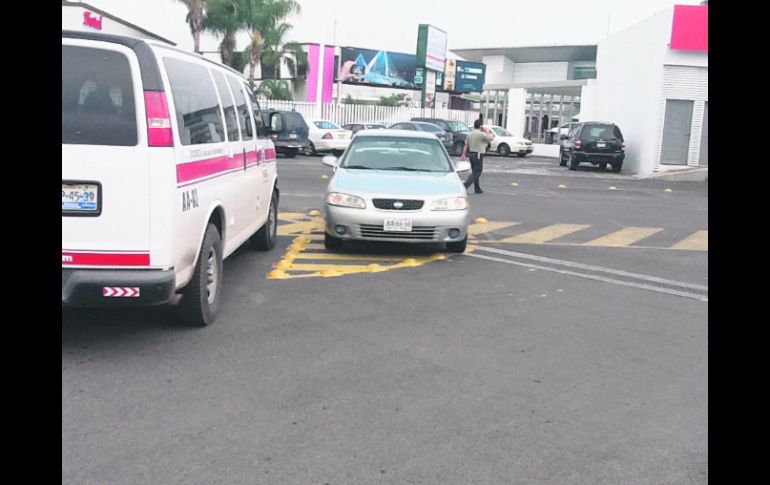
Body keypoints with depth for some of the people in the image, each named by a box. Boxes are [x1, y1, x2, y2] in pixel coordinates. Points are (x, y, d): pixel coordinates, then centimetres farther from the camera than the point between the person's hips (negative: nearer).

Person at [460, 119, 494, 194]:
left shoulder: (470, 134, 8)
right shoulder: (481, 134, -15)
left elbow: (466, 145, 10)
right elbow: (491, 137, -4)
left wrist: (463, 154, 14)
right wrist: (487, 131, 9)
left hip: (471, 154, 8)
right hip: (478, 155, -8)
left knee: (475, 172, 15)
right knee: (476, 173, -5)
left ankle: (477, 189, 21)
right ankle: (465, 186, -18)